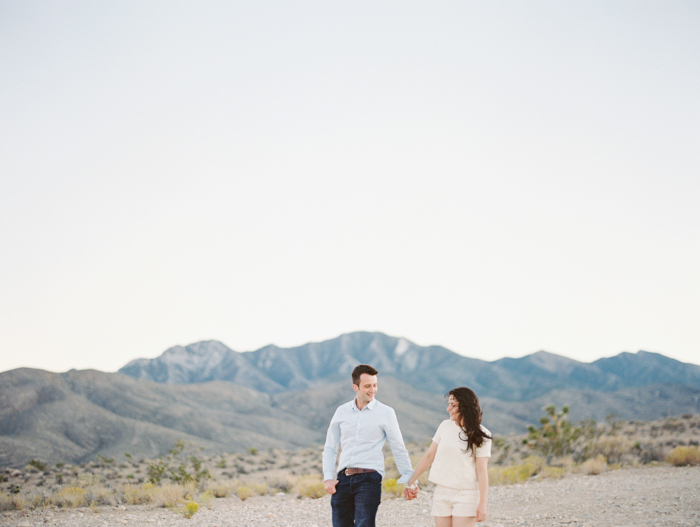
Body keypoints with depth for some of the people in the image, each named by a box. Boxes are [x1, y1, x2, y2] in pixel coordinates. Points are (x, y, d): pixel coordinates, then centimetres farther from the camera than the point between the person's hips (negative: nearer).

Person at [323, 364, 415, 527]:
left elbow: (399, 449, 7)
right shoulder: (342, 411, 11)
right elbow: (330, 448, 15)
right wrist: (328, 478, 3)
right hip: (343, 479, 4)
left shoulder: (385, 413, 3)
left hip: (369, 478, -4)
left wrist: (409, 479, 3)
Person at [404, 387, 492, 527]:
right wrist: (411, 482, 13)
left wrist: (482, 503, -14)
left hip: (466, 495, -4)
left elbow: (481, 470, -9)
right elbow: (429, 455, 13)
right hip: (441, 493, 4)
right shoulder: (445, 426, 7)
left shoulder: (481, 435, -5)